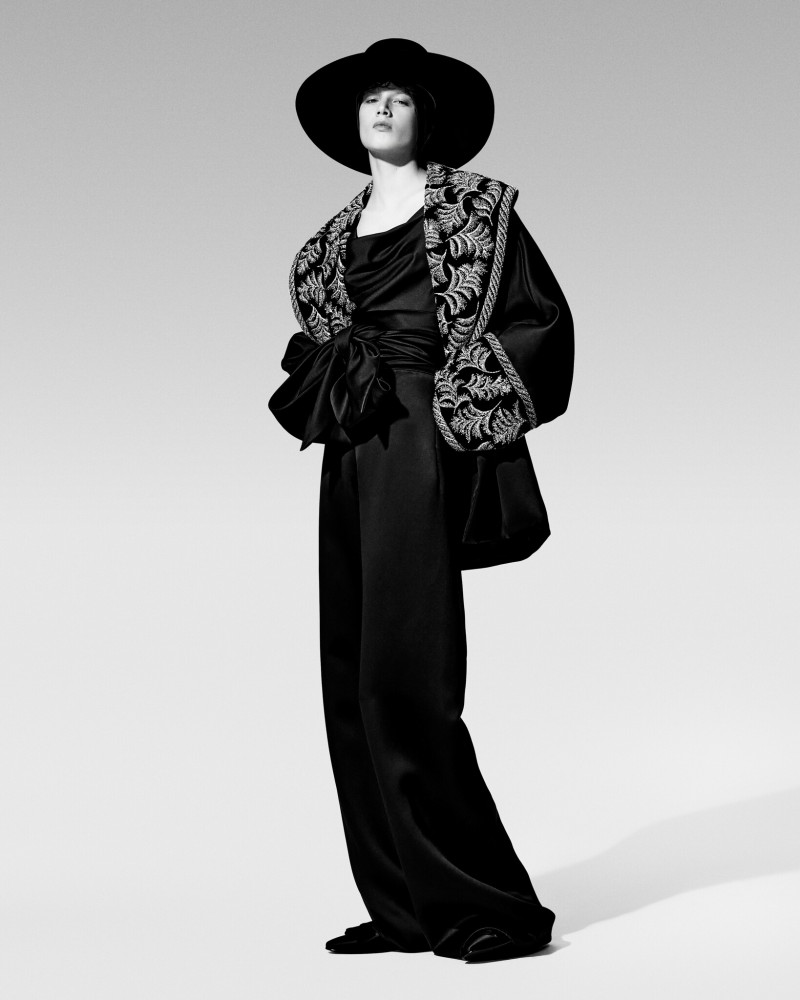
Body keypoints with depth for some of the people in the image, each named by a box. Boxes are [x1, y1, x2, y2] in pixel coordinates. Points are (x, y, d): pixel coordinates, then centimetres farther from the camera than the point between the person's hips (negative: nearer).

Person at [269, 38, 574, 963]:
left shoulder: (476, 209, 2)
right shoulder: (334, 238, 19)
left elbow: (545, 319, -1)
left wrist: (459, 394, -8)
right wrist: (332, 383, 5)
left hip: (426, 445, -7)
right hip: (354, 456, 7)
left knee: (402, 676, -12)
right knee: (354, 678, 4)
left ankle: (493, 902, 0)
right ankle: (405, 906, 12)